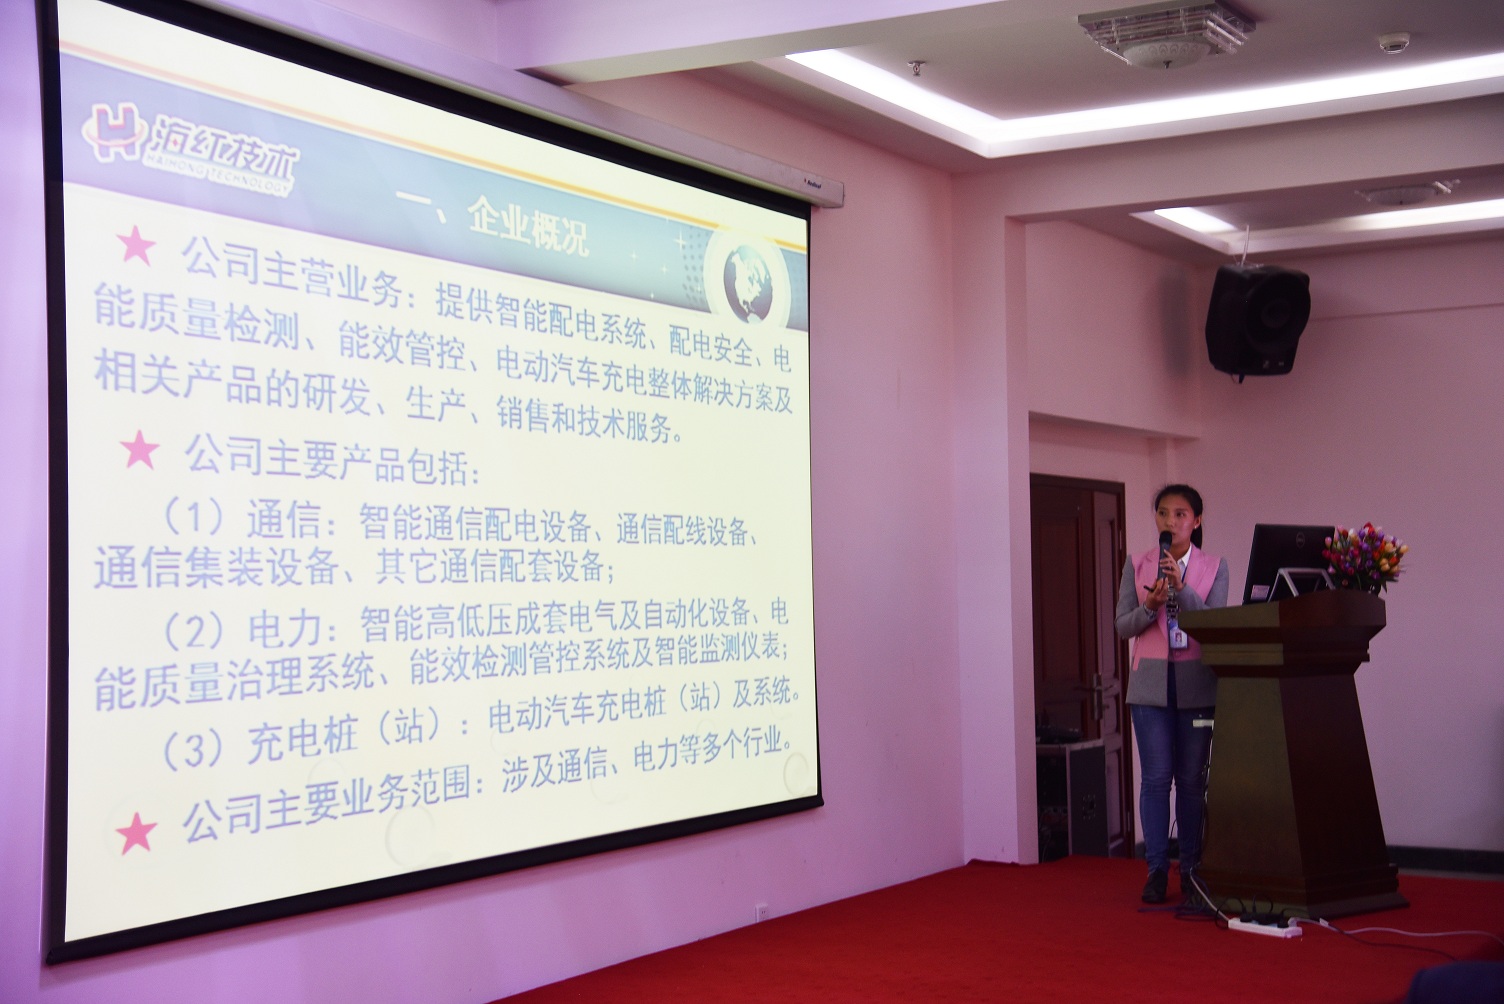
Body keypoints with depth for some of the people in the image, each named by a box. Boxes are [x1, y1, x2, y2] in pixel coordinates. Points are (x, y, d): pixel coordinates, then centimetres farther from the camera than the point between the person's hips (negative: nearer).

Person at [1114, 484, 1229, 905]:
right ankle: (1156, 870, 3)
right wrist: (1150, 605, -16)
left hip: (1196, 683, 0)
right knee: (1156, 776, -3)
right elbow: (1123, 626, 4)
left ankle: (1191, 869, 10)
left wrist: (1181, 587, -20)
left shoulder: (1214, 567, 6)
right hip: (1150, 681, 0)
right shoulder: (1137, 565, 8)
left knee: (1192, 778, 2)